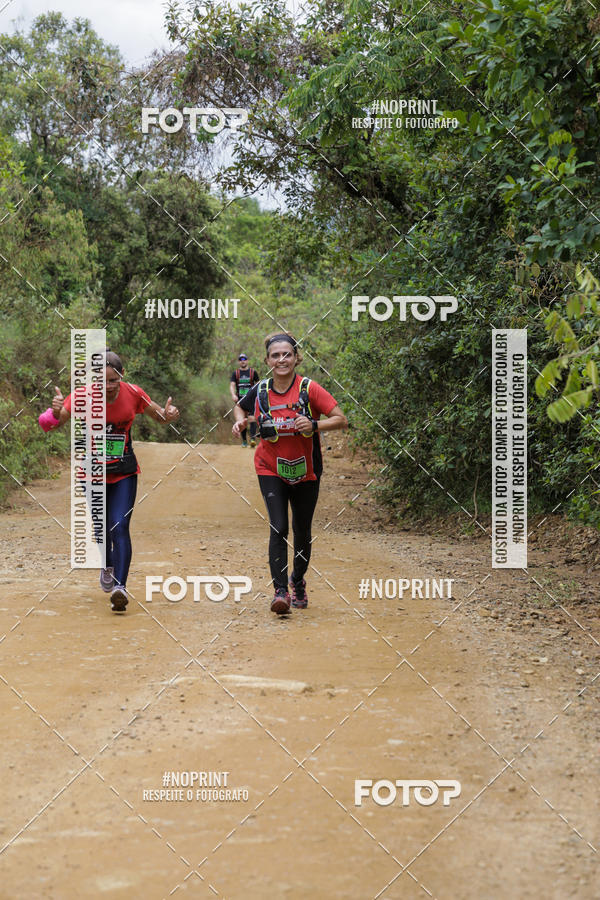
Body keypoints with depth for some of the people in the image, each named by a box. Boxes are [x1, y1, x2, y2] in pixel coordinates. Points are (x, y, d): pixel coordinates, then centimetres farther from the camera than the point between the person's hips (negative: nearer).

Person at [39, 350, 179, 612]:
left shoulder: (133, 394, -13)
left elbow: (158, 415, 4)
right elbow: (47, 425, -22)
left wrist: (169, 414, -20)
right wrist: (55, 413, -46)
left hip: (125, 473, -1)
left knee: (120, 526, -16)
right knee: (102, 528, 14)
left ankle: (120, 586, -21)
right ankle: (108, 566, 44)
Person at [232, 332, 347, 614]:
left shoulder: (309, 389, -12)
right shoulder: (259, 391, -4)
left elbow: (341, 420, -12)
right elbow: (239, 407, 18)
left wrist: (314, 425, -28)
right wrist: (240, 421, -4)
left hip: (305, 472, 0)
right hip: (271, 471, 0)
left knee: (302, 532, 11)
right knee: (278, 528, -15)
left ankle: (298, 581, 35)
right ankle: (280, 590, -14)